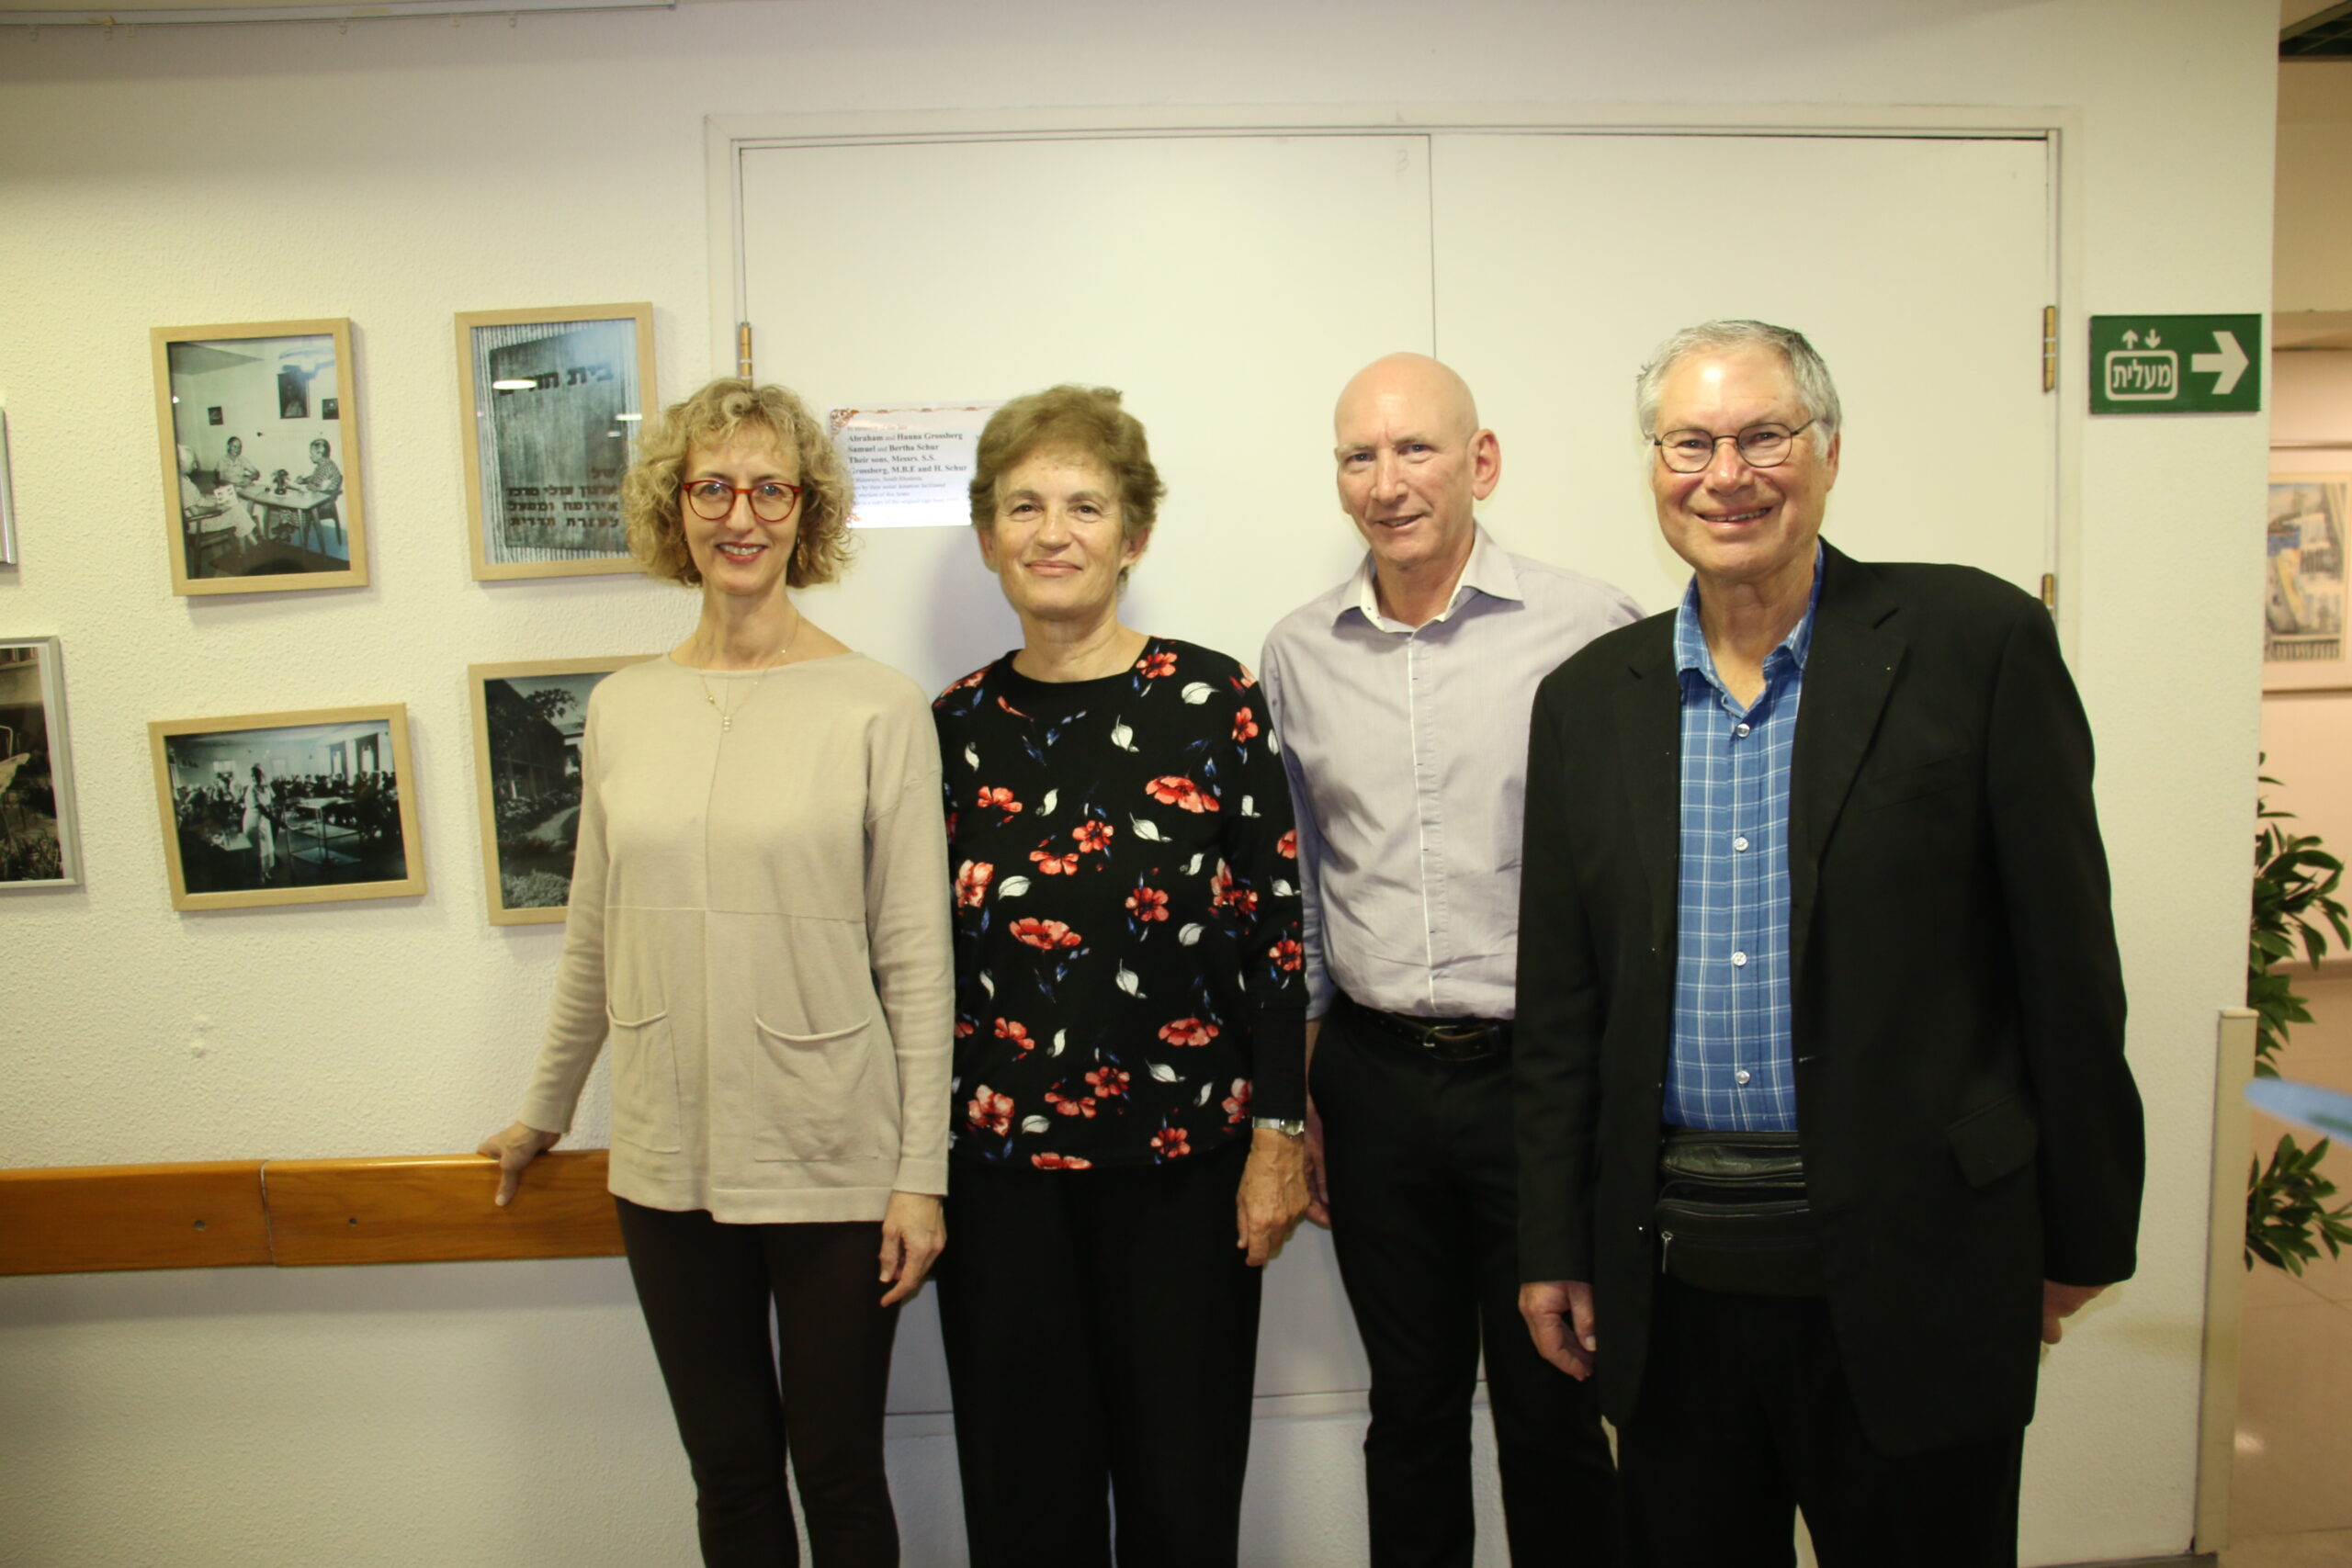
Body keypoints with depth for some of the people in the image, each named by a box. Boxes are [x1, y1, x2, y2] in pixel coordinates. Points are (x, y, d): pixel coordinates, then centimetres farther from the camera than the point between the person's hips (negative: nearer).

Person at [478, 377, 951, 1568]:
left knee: (837, 1472, 11)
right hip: (668, 1163, 4)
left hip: (832, 1160, -3)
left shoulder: (876, 708, -8)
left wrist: (922, 1172, -9)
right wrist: (544, 1113, 21)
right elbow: (593, 937, 14)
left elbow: (915, 957, -8)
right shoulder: (621, 710, 4)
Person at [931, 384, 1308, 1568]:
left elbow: (1277, 922, -4)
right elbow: (928, 953, 8)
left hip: (1185, 1158, -2)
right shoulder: (960, 725, 3)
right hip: (1001, 1161, 2)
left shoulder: (1214, 701, -5)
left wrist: (1278, 1135, -6)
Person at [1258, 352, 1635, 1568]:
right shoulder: (1297, 655, 5)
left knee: (1551, 1416, 10)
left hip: (1543, 1073, -3)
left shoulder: (1591, 630, -7)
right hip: (1373, 1077, 3)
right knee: (1410, 1408, 17)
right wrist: (1297, 1089, 12)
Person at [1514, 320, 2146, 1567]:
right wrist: (1554, 1245, 7)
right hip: (1671, 1277, 3)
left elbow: (2067, 961, -4)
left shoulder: (1976, 641, -5)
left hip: (1910, 1267, -3)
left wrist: (2083, 1233, -2)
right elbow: (1560, 1005, 6)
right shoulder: (1589, 699, 4)